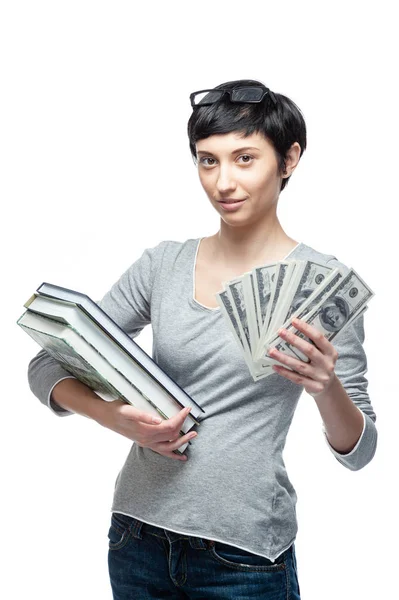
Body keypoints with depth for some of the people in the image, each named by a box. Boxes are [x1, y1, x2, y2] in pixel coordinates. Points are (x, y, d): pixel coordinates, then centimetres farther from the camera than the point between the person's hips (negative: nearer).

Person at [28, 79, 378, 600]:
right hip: (138, 534, 3)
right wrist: (115, 416, -16)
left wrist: (327, 387, -26)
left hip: (244, 554, -3)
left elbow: (358, 451, -5)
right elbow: (47, 367, 3)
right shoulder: (162, 265, 1)